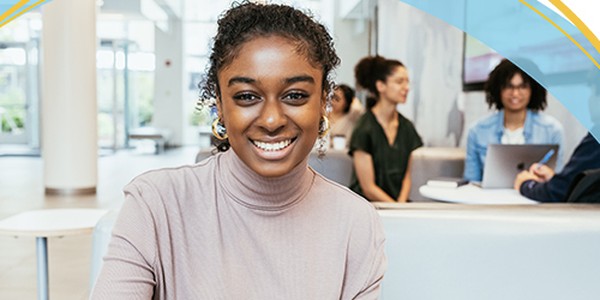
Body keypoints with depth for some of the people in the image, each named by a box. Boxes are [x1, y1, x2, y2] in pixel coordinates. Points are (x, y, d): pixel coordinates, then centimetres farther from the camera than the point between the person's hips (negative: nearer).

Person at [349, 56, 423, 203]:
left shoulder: (406, 127, 9)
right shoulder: (364, 129, -10)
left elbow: (406, 175, 13)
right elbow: (368, 188, -10)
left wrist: (401, 204, -3)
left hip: (399, 201, 6)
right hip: (367, 206, -6)